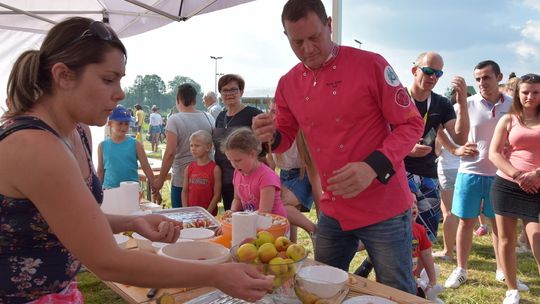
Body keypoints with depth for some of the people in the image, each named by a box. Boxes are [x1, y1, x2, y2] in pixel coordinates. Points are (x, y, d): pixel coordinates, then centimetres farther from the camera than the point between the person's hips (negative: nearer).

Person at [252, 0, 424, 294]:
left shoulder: (370, 64, -12)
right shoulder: (288, 84, 2)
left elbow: (411, 123, -10)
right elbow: (286, 138, 13)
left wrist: (374, 167, -26)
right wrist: (271, 136, -12)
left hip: (383, 208, -4)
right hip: (332, 211, 5)